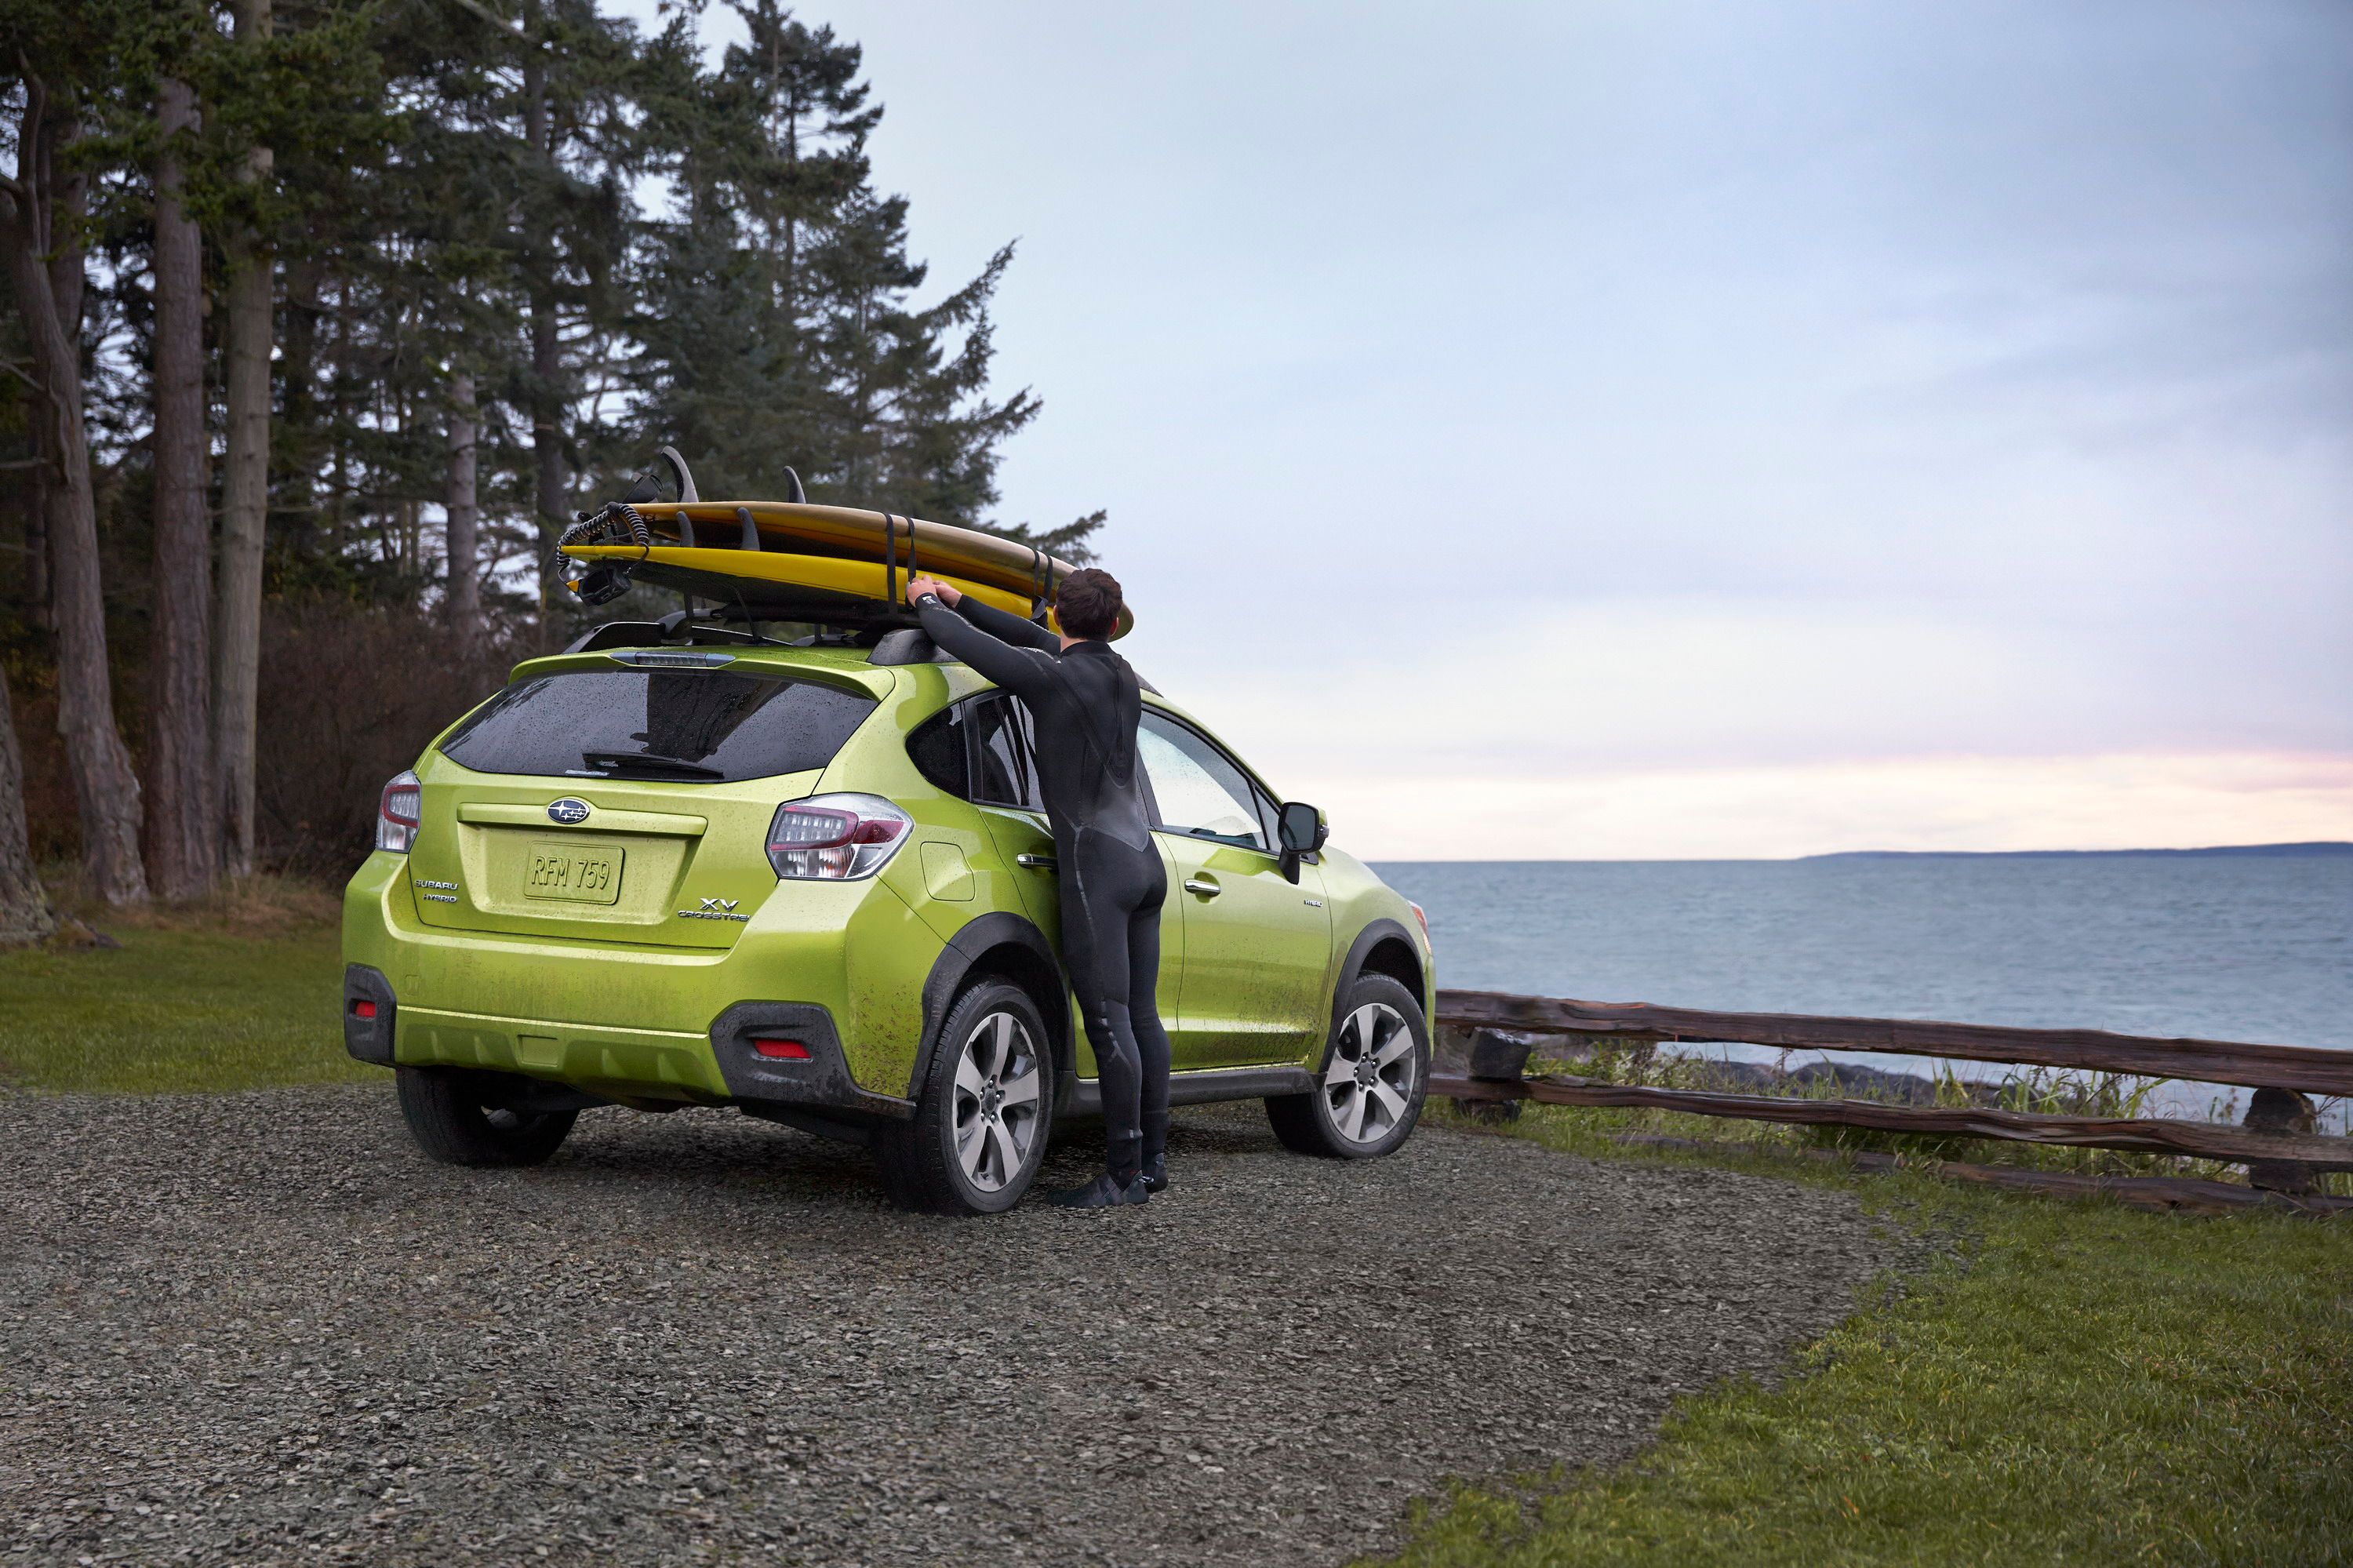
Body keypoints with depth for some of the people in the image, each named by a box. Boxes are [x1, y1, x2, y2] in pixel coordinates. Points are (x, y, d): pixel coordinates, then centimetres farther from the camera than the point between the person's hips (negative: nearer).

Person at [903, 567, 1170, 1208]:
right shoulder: (1122, 677, 13)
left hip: (1097, 864, -8)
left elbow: (966, 643, -9)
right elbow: (1035, 639, 25)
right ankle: (1153, 1158, 18)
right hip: (1145, 860, 8)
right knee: (1141, 1015, 12)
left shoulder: (1053, 678, -10)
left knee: (1109, 1021, -6)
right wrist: (957, 600, 27)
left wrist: (928, 603, 12)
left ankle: (1125, 1173, -4)